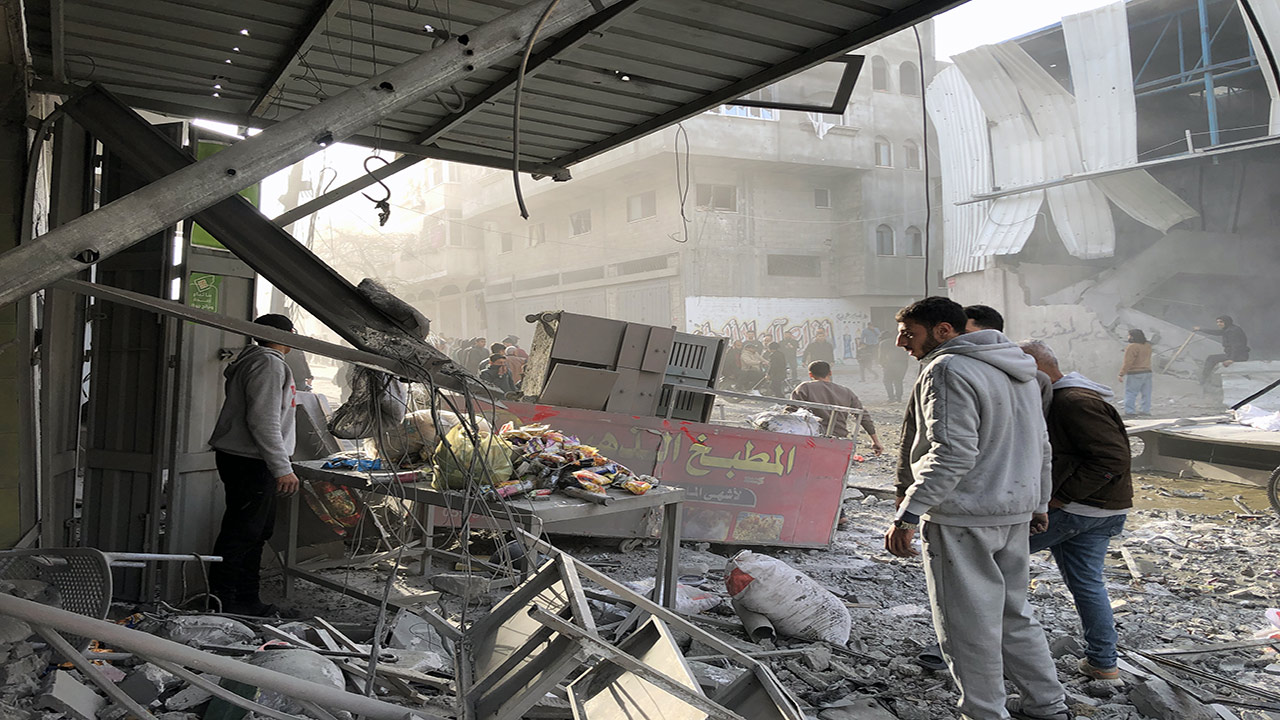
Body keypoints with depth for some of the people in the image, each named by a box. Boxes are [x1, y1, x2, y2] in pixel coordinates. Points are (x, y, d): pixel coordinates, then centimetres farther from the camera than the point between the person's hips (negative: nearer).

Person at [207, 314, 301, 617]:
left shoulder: (256, 360, 19)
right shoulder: (268, 364, -15)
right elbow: (264, 422, -22)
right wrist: (283, 469, -23)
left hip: (252, 463, 11)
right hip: (250, 463, -11)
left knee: (257, 532, 15)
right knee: (240, 533, -5)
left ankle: (248, 600, 24)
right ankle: (221, 602, 1)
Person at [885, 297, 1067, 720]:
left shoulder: (947, 370, -15)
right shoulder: (1018, 372, 16)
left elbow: (952, 453, -23)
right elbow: (1040, 444, 21)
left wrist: (907, 515, -24)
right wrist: (1039, 502, 30)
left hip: (963, 517, -10)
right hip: (1015, 512, 10)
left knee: (968, 623, 2)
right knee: (1012, 613, 20)